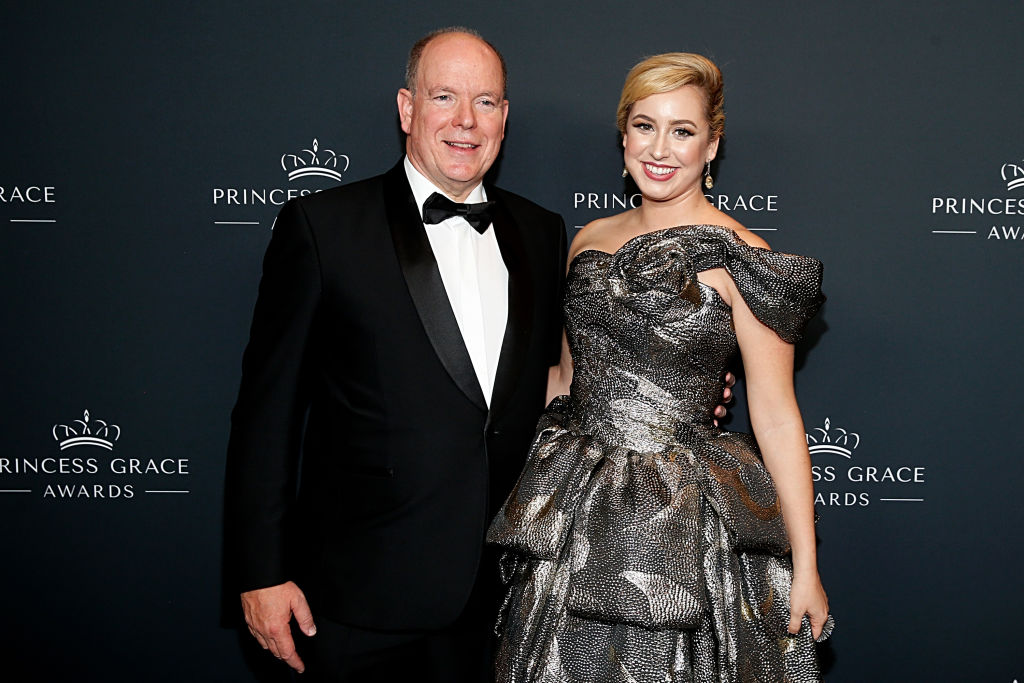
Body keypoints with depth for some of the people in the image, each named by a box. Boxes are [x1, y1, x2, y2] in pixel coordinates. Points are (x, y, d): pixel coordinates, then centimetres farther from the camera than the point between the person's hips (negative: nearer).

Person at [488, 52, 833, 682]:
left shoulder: (734, 257, -10)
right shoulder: (590, 240, 7)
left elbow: (776, 417, -10)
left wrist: (805, 570, -10)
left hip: (683, 521, -5)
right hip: (572, 514, 5)